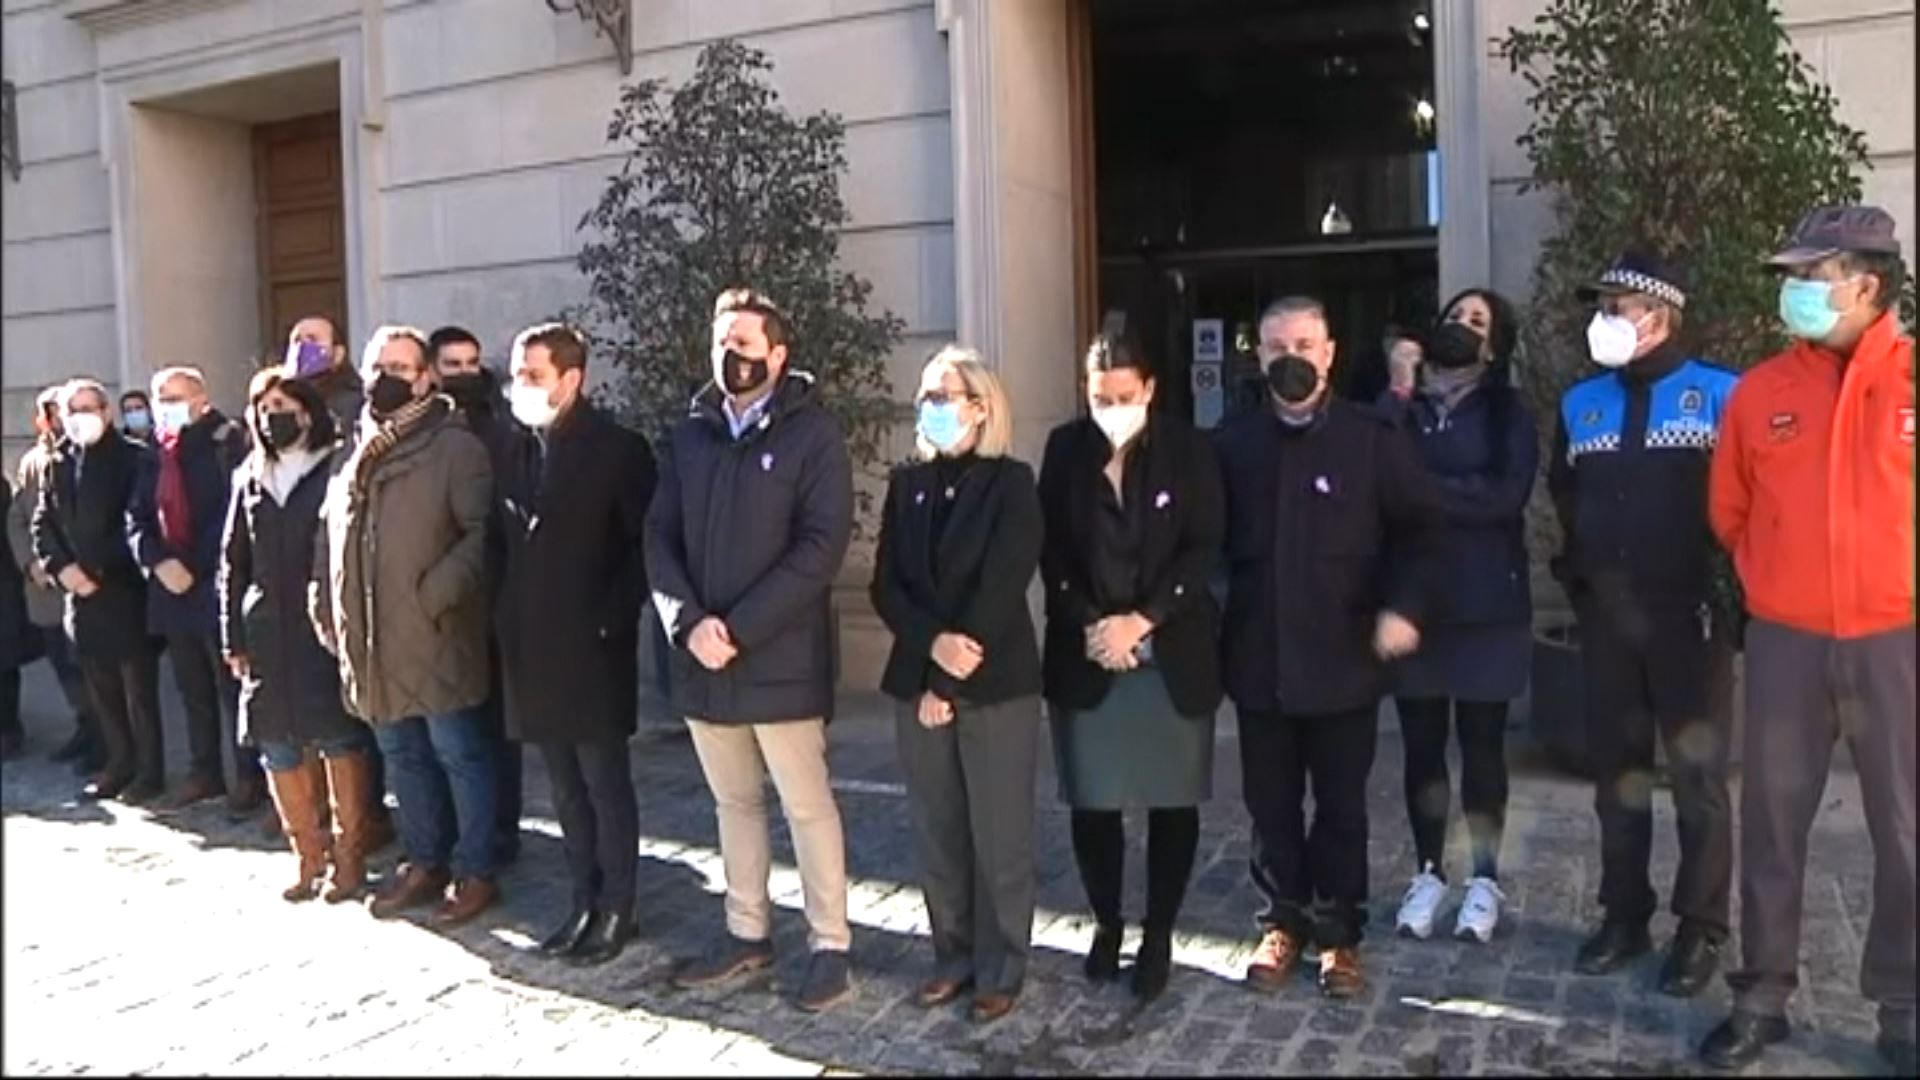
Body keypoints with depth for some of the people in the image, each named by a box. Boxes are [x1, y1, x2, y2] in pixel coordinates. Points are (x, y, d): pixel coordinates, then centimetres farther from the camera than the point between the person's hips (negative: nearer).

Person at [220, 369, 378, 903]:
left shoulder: (338, 470, -1)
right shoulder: (250, 478, 13)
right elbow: (233, 563, 14)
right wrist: (233, 637, 9)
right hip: (268, 634, 5)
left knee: (339, 742, 1)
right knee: (278, 749, 7)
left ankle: (349, 857, 12)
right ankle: (310, 855, 20)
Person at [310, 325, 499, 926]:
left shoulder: (454, 446, -7)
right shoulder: (354, 453, 15)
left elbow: (483, 531, -15)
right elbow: (330, 532, 21)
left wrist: (437, 594, -21)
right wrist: (327, 603, 10)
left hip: (434, 636, -7)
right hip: (372, 640, 7)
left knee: (460, 756, 1)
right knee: (403, 756, 16)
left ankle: (475, 872, 13)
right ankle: (424, 863, 29)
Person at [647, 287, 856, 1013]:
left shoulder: (812, 434, -6)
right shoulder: (689, 436, 10)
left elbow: (820, 546, -14)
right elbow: (659, 537, 5)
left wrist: (738, 628, -18)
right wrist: (688, 622, -11)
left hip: (781, 657, -5)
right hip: (702, 658, 5)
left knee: (806, 805, 2)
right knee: (733, 802, 15)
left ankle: (830, 945, 14)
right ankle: (747, 932, 29)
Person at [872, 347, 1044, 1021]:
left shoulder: (1011, 483, -5)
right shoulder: (906, 485, 9)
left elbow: (1000, 589, -13)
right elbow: (885, 586, 4)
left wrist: (947, 684, -14)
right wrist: (933, 641, -15)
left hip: (996, 685, -4)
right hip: (917, 681, 4)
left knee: (999, 837, 4)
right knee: (936, 833, 11)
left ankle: (1001, 970, 18)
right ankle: (954, 958, 26)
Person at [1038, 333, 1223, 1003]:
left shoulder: (1187, 449, -2)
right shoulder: (1066, 448, 3)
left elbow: (1203, 547, -7)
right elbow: (1051, 548, 1)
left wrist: (1141, 621, -15)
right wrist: (1088, 625, -11)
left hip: (1172, 654, -1)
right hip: (1085, 655, 1)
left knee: (1173, 802, 5)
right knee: (1092, 803, 6)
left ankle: (1158, 935, 19)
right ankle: (1106, 923, 25)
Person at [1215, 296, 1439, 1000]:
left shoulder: (1373, 438, -3)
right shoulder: (1236, 444, 6)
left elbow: (1418, 528, -2)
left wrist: (1404, 606, -13)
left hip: (1343, 657, -2)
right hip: (1260, 657, 3)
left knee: (1341, 804, 9)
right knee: (1271, 804, 11)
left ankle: (1337, 932, 24)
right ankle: (1281, 923, 27)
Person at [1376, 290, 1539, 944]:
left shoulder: (1508, 413, 3)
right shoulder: (1403, 406, 8)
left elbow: (1506, 496, -14)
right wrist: (1397, 392, -13)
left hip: (1487, 604, -1)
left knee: (1481, 743, 6)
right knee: (1421, 744, 8)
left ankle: (1485, 879, 18)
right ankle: (1428, 872, 21)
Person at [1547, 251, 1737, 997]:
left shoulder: (1719, 395, -5)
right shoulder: (1581, 403, 9)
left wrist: (1720, 577, -6)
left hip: (1686, 614, -4)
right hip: (1605, 616, 5)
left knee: (1697, 773, 4)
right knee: (1616, 770, 11)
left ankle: (1701, 928, 16)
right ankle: (1624, 916, 24)